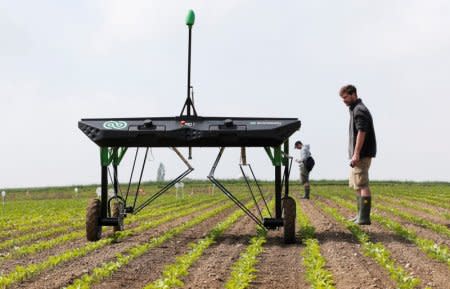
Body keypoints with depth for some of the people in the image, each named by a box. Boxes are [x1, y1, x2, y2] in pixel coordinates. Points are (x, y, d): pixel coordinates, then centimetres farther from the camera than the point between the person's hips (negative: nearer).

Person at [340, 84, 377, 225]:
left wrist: (356, 154, -25)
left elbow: (362, 132, -21)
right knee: (356, 185, 17)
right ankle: (361, 215, 22)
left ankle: (364, 218, -14)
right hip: (358, 155, 11)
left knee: (362, 185, -12)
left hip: (362, 155, -11)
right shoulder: (355, 110, 19)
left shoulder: (359, 110, -13)